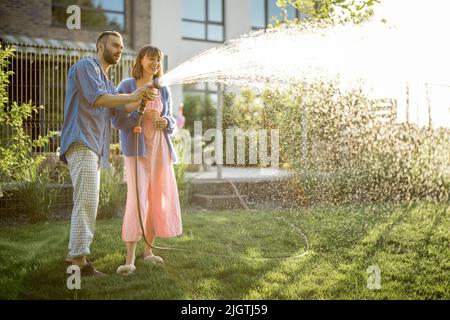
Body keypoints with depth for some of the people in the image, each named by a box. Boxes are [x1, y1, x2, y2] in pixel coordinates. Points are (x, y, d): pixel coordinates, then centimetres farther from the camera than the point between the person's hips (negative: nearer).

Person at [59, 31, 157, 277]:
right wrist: (131, 97, -20)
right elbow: (96, 98, -18)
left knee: (87, 202, 10)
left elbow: (120, 106, 14)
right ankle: (80, 262, -17)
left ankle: (75, 254, 18)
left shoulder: (106, 81, 28)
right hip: (81, 143, -10)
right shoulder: (86, 66, -3)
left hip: (93, 147, 10)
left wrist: (141, 96, -3)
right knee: (87, 202, -16)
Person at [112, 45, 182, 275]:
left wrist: (166, 123, -9)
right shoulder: (126, 87, 0)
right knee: (137, 200, -15)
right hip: (137, 149, -5)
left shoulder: (163, 90, 13)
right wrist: (141, 116, -20)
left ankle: (148, 251, 19)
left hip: (160, 149, 5)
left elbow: (171, 123, 15)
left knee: (159, 200, 5)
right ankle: (130, 259, -11)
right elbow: (117, 121, -5)